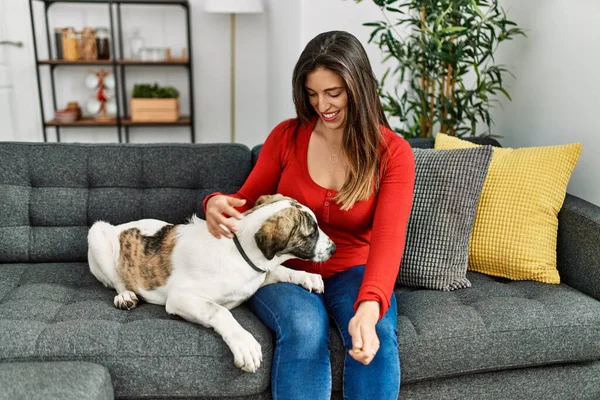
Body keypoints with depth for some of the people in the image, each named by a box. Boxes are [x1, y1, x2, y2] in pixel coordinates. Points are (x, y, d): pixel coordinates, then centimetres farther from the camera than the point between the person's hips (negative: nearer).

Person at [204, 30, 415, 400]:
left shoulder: (394, 152, -9)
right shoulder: (286, 136, -4)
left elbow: (388, 237, -22)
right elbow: (248, 201, 7)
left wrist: (369, 307, -40)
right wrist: (218, 204, -19)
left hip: (352, 271, 0)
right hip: (285, 267, 1)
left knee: (378, 336, -31)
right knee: (305, 329, -32)